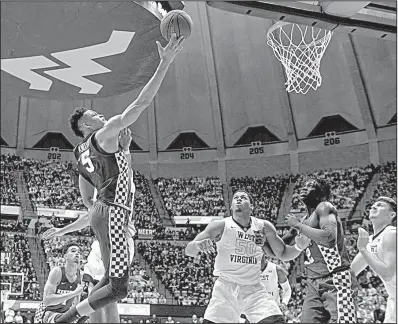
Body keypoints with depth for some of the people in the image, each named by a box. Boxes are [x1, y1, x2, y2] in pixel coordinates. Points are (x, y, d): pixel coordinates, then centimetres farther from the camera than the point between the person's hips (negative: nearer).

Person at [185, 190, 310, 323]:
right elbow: (188, 251, -9)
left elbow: (283, 254, 12)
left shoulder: (264, 227, 2)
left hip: (254, 290, 2)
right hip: (225, 288, -2)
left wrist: (299, 247, -9)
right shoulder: (220, 225, -6)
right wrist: (198, 245, -33)